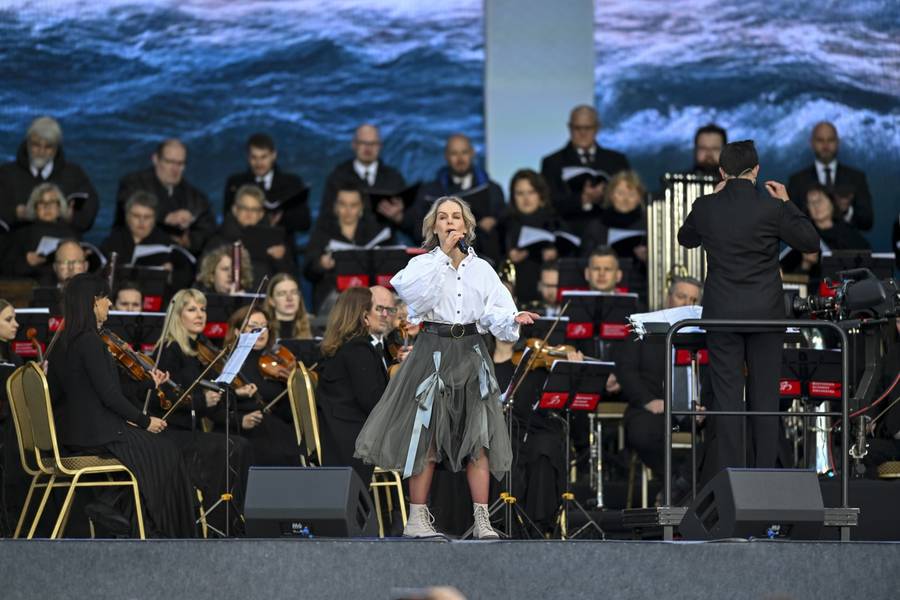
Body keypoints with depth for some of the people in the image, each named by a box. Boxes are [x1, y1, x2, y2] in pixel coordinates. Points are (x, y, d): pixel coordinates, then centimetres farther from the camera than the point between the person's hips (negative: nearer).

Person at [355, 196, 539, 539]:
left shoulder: (481, 269, 11)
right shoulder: (423, 263, 3)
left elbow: (496, 312, 3)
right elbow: (415, 294, -18)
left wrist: (513, 319, -20)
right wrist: (444, 253, -16)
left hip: (471, 353, 3)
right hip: (433, 351, -3)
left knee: (477, 436, -1)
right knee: (426, 434, -4)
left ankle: (482, 519, 1)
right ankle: (417, 518, 1)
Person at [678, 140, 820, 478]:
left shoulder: (705, 207, -4)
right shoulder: (772, 208, -9)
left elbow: (685, 239, 17)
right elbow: (811, 243, 2)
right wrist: (787, 203, 9)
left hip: (722, 314, 1)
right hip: (766, 314, -1)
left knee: (727, 395, 3)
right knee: (765, 395, 7)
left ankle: (728, 473, 1)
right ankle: (765, 472, 7)